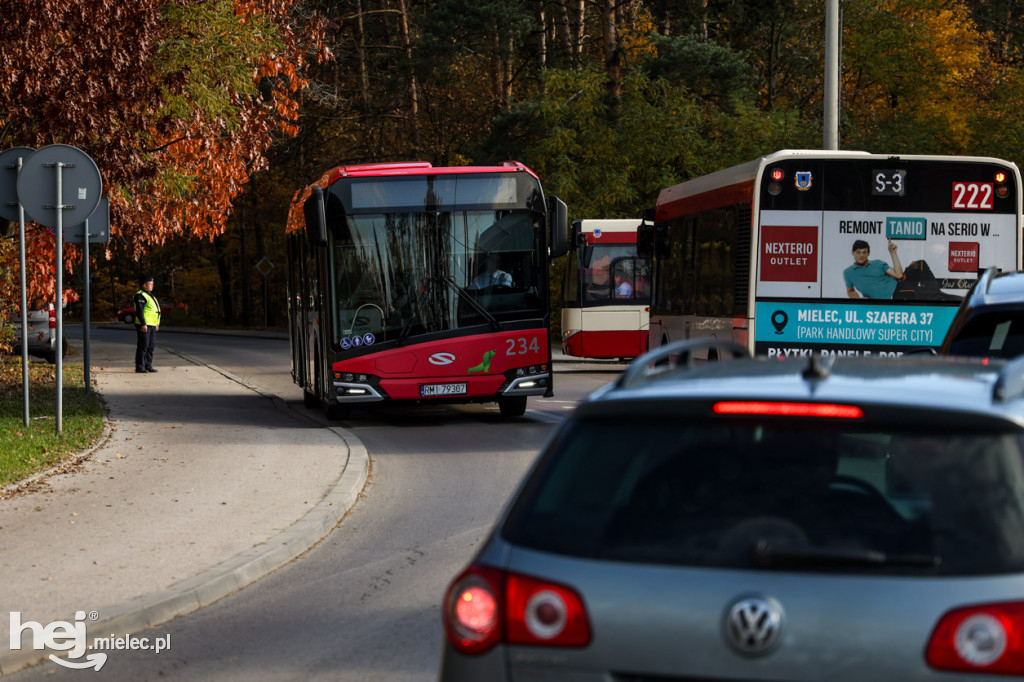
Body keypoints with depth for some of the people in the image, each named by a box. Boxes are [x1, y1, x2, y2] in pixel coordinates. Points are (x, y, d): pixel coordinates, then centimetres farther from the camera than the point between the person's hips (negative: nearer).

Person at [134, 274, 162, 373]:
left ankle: (148, 366, 14)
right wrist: (143, 324, -24)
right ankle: (140, 367, -6)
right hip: (144, 325, -10)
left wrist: (157, 323, 22)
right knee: (143, 346, -8)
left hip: (151, 325, 10)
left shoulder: (149, 295, 21)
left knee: (150, 346, 10)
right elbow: (139, 310, -19)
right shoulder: (140, 295, -11)